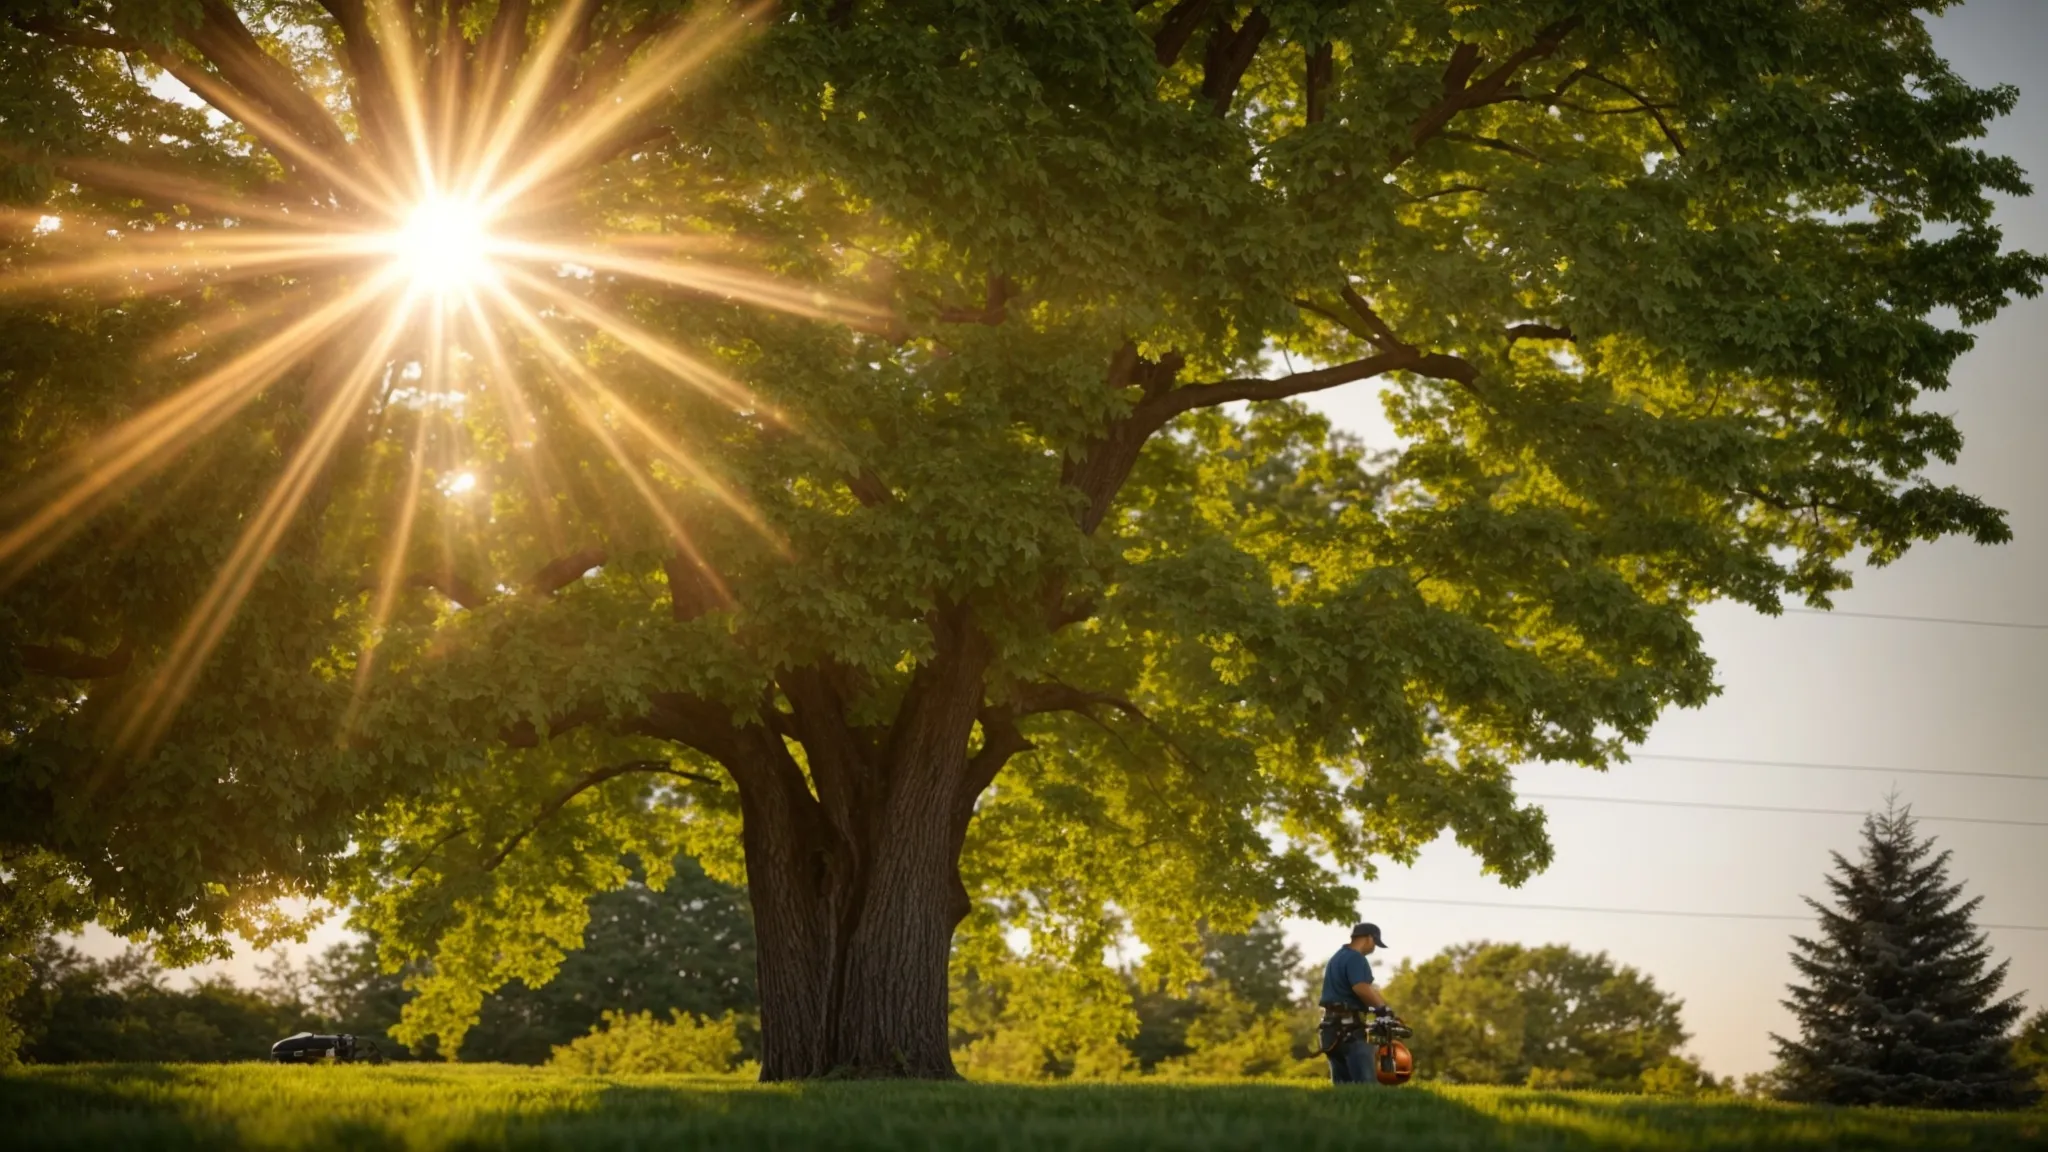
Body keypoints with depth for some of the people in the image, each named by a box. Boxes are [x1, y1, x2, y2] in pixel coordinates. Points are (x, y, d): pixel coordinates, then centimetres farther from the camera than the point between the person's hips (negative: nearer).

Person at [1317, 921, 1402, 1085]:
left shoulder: (1335, 959, 22)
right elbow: (1361, 988, -27)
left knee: (1342, 1085, 10)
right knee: (1366, 1085, -11)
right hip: (1350, 1026, -10)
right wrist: (1384, 1009, -16)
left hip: (1333, 1024, 10)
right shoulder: (1355, 959, -11)